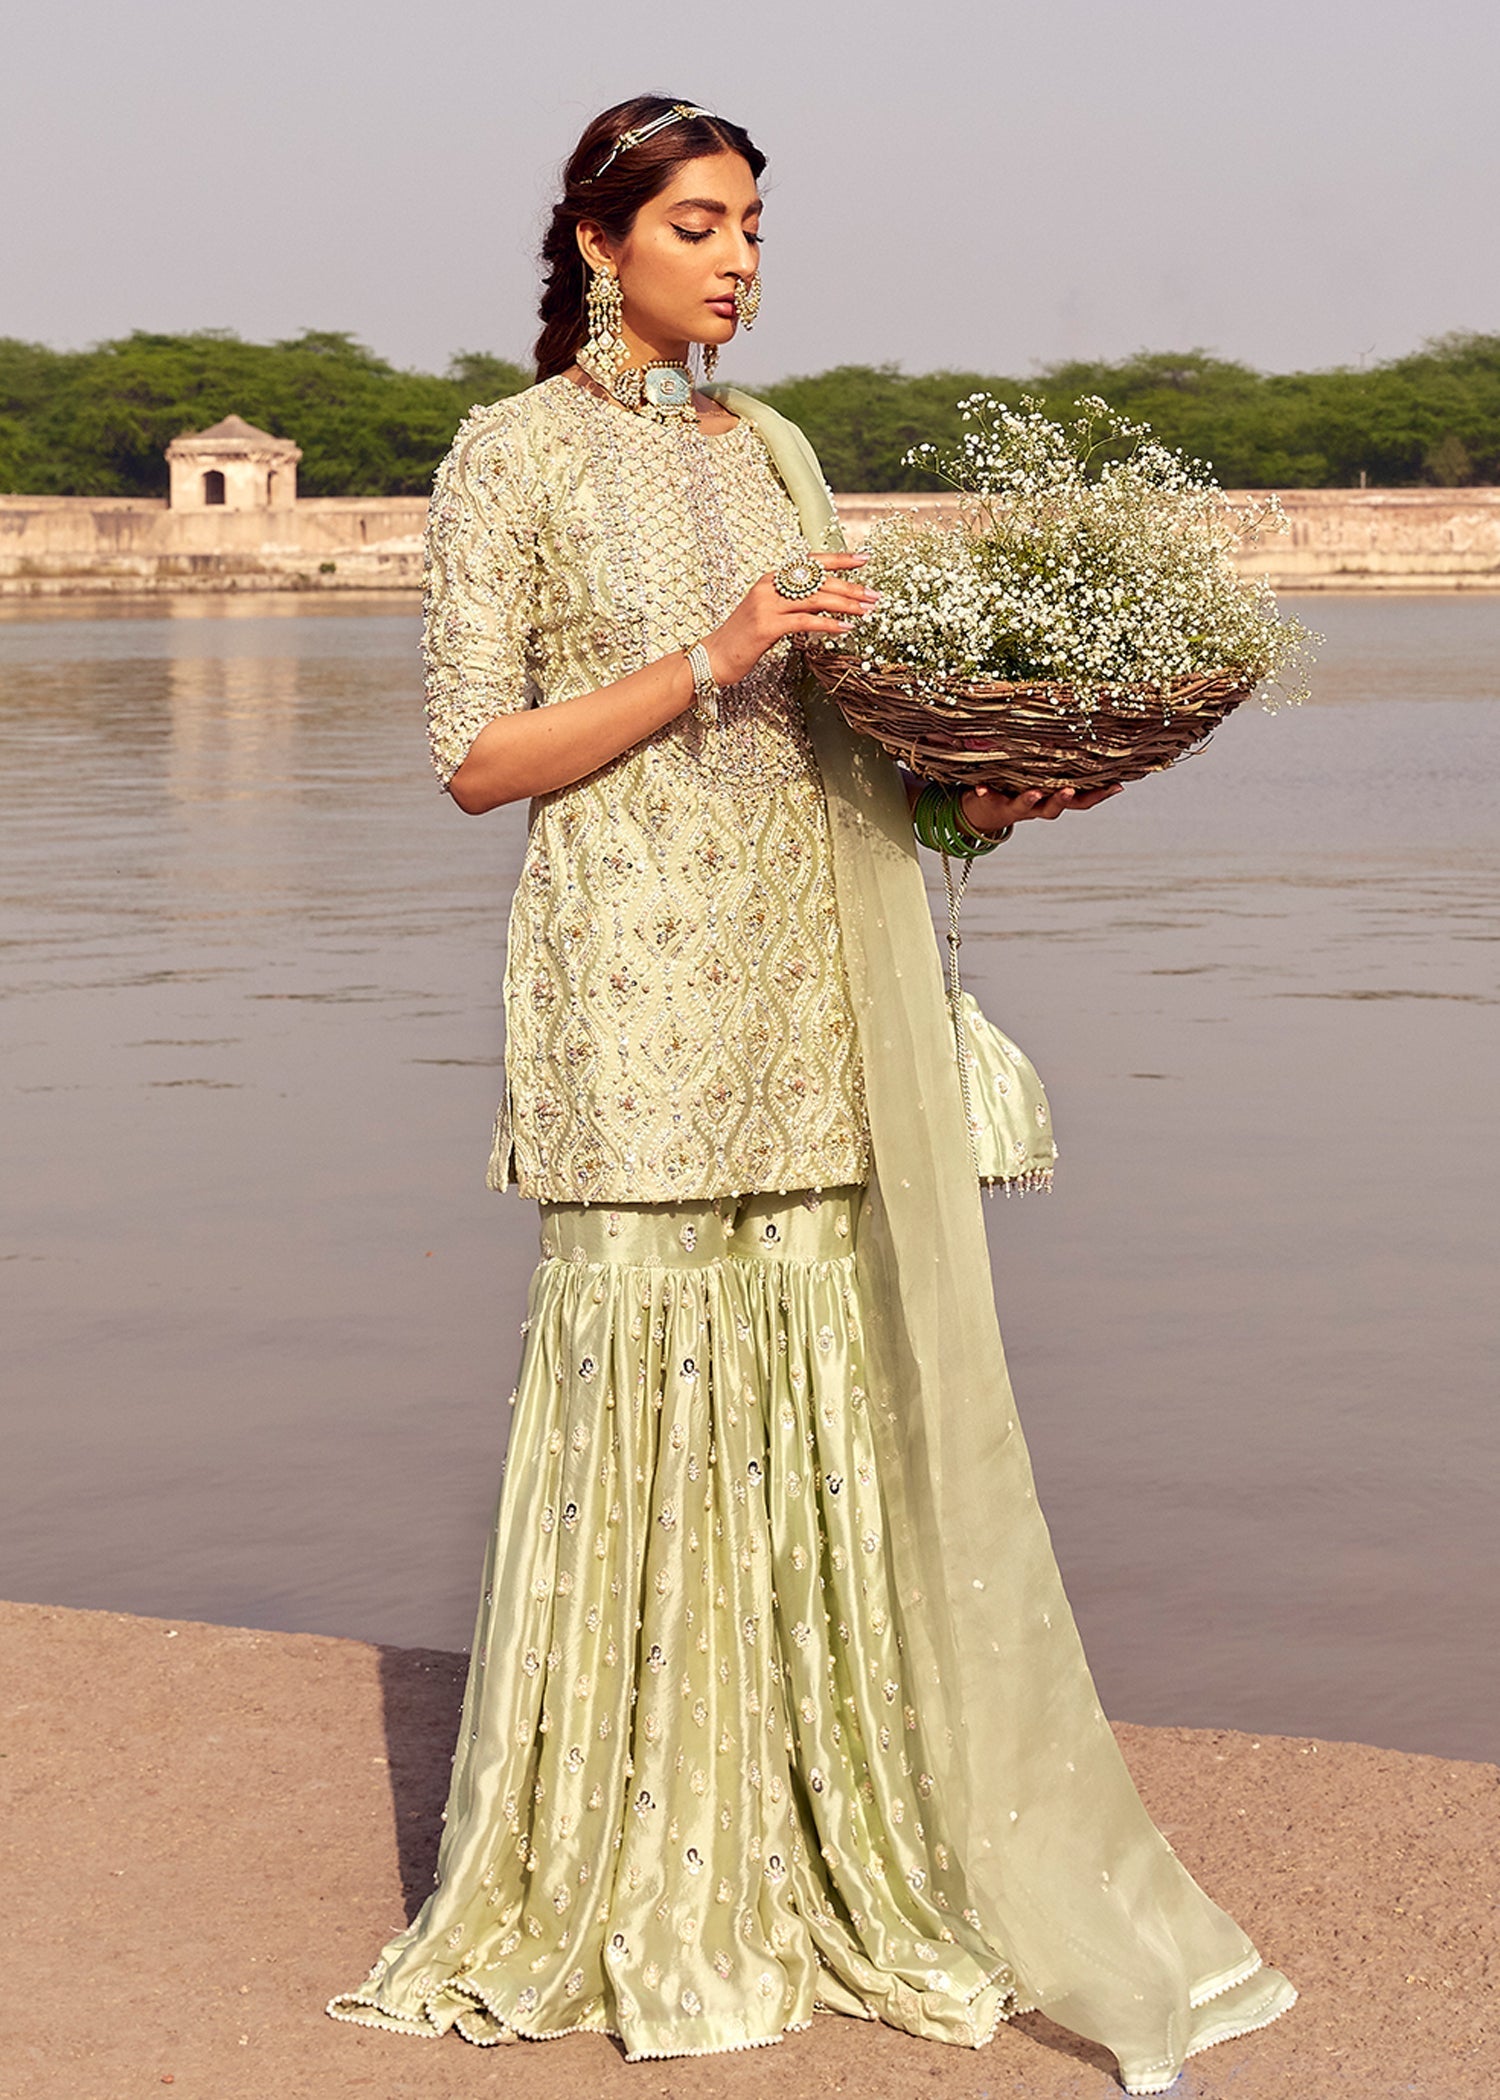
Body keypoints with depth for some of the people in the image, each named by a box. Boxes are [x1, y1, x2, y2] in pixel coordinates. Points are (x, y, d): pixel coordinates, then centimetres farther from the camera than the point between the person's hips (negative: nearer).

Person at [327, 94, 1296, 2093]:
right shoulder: (512, 456, -1)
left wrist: (966, 794, 0)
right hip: (631, 975, -6)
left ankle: (814, 1845, 16)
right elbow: (477, 758, -6)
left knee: (820, 1386, 6)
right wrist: (706, 661, -16)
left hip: (804, 977, 6)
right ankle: (636, 1880, 8)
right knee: (648, 1377, -4)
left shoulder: (769, 449, 16)